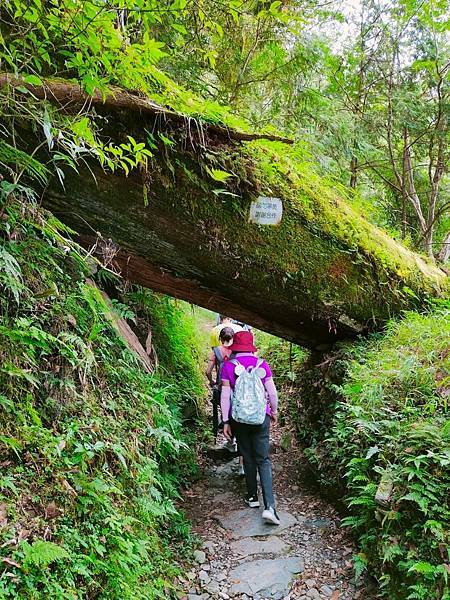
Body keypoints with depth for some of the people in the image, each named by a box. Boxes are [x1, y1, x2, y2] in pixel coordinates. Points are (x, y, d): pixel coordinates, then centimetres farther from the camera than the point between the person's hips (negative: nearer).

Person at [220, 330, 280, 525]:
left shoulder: (228, 366, -7)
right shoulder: (262, 365, -4)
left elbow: (225, 396, -8)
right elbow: (272, 392, -1)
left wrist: (225, 421, -2)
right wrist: (274, 411, 15)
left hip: (239, 419, 0)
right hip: (261, 418, 0)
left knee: (248, 458, 17)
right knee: (263, 460, 5)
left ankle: (253, 497, 30)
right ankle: (269, 506, -6)